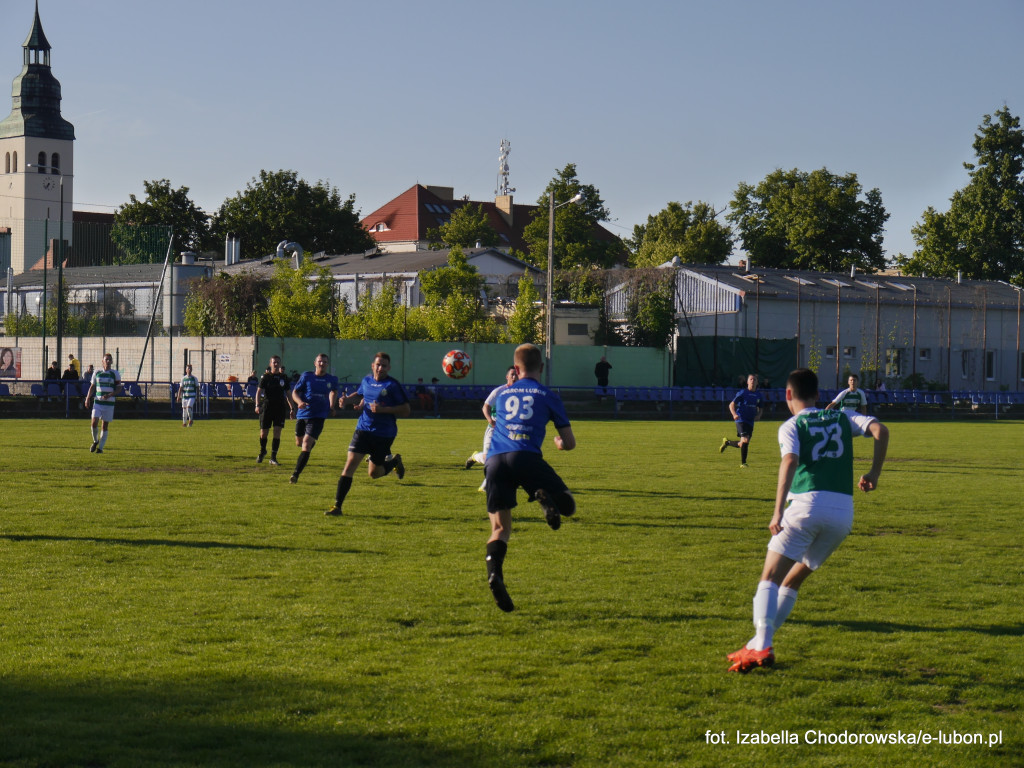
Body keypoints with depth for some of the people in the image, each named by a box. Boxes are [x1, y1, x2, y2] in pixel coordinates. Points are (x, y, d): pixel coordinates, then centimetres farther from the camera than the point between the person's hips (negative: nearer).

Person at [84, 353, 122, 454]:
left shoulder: (115, 374, 2)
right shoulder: (97, 373, 8)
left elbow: (119, 388, 1)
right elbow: (92, 386, 15)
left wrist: (109, 395, -15)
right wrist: (88, 398, 3)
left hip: (109, 402, -1)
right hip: (97, 401, 1)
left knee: (105, 425, 1)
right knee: (94, 422, -12)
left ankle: (100, 447, 9)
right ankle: (95, 441, 13)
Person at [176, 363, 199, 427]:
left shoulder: (194, 378, 4)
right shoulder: (183, 378, 8)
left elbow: (197, 387, 9)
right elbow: (180, 388, 8)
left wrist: (198, 395, 3)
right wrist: (178, 396, 2)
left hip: (192, 396, -2)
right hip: (184, 396, 2)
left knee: (189, 407, -21)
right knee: (184, 409, 3)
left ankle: (190, 420, -1)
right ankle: (184, 423, 15)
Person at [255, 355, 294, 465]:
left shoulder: (284, 377, 9)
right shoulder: (265, 377, 1)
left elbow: (288, 394, 16)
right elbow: (259, 391, -6)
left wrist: (292, 408, 14)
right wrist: (257, 405, -21)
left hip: (280, 407, 2)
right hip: (267, 407, -2)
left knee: (277, 433, -8)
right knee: (264, 433, 2)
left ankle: (273, 457, -2)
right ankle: (262, 451, 30)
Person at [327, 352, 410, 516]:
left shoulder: (393, 385, -9)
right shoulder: (367, 381, 7)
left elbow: (406, 410, -11)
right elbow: (359, 395, 29)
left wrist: (383, 409, -22)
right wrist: (347, 400, 8)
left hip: (384, 434, -3)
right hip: (363, 429, 3)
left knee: (374, 474, 8)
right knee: (350, 464, -11)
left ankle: (394, 461, 41)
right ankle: (337, 506, -8)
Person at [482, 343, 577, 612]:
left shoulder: (502, 394, 27)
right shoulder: (547, 396, 17)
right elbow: (570, 443, 17)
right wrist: (559, 443, 40)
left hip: (494, 459, 3)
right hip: (525, 456, -3)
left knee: (500, 527, 5)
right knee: (569, 507, 8)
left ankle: (494, 573, -22)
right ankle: (547, 499, -27)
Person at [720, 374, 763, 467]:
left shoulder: (758, 395, 10)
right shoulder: (742, 393, -4)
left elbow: (759, 409, 23)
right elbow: (731, 405, -5)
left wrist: (758, 415, 0)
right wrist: (734, 414, -23)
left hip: (750, 421, 6)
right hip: (741, 420, -6)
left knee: (744, 444, 8)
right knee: (745, 440, -20)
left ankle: (727, 442, 34)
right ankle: (743, 463, -9)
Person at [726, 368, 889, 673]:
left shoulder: (791, 427, 7)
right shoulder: (843, 417, 20)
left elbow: (790, 461, -12)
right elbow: (880, 431, 4)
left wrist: (778, 512, -18)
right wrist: (874, 473, 9)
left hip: (806, 505, -4)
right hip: (844, 513, 4)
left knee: (770, 578, 0)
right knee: (793, 581, 18)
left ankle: (761, 646, -18)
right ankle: (761, 641, 13)